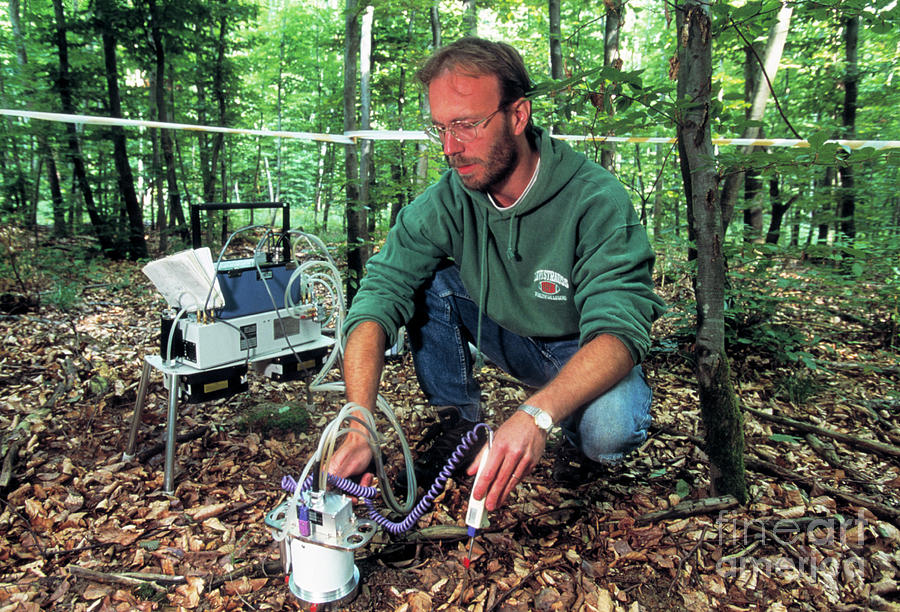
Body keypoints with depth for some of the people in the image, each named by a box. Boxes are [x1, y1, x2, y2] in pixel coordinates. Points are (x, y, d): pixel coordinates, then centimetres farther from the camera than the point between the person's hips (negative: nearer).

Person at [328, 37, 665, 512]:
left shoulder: (597, 201, -29)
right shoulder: (445, 202, -18)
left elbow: (619, 331, -37)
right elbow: (378, 297, -25)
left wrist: (537, 415, -56)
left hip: (586, 351, -3)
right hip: (508, 337, 3)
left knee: (611, 432, -34)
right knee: (428, 280, -19)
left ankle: (578, 433, 5)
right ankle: (461, 420, -1)